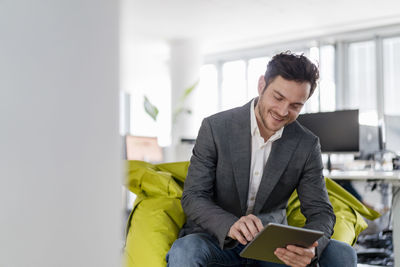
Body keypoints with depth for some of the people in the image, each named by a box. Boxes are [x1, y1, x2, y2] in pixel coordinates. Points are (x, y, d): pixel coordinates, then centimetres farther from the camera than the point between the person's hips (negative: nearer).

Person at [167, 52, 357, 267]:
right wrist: (231, 225, -35)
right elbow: (192, 197, -12)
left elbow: (320, 212, -4)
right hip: (217, 240, -2)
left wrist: (309, 248, -29)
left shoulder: (307, 145, -2)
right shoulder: (215, 127, -9)